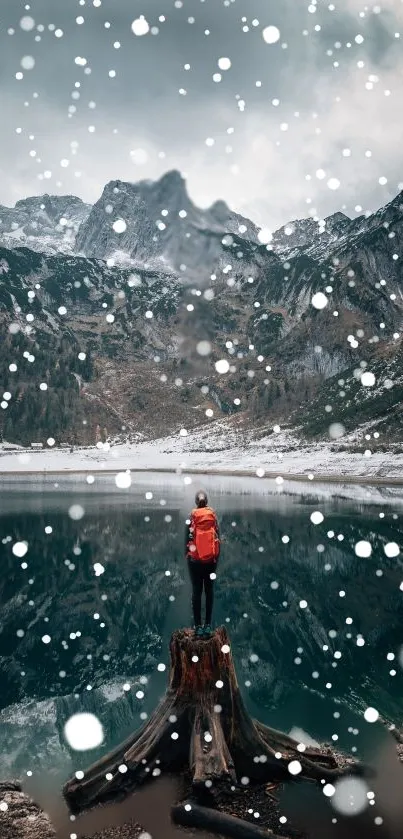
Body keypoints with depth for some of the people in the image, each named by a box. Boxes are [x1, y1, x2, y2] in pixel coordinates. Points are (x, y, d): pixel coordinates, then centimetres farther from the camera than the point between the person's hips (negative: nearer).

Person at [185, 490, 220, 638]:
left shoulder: (191, 517, -7)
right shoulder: (213, 516, -3)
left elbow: (188, 538, -4)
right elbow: (217, 538, 0)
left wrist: (187, 554, 8)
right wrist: (217, 557, 8)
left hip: (195, 560, -1)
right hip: (211, 559, 1)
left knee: (196, 592, 5)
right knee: (209, 591, 10)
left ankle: (198, 626, 5)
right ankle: (208, 625, 11)